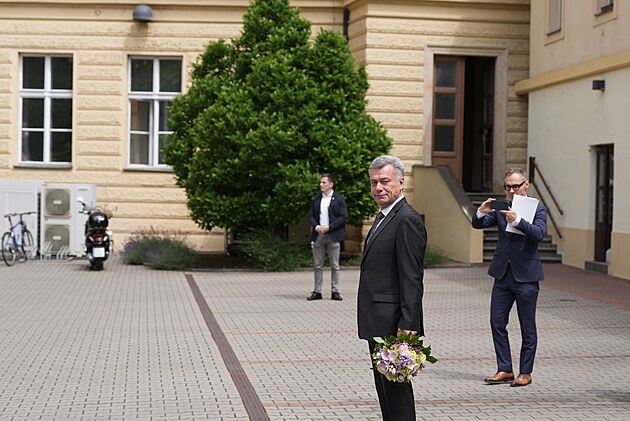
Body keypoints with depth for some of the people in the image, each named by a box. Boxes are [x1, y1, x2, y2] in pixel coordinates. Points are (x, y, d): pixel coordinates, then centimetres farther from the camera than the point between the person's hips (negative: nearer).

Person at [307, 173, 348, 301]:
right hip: (318, 236, 3)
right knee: (318, 265, 5)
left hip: (333, 236, -3)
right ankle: (317, 291, 8)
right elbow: (311, 216, 12)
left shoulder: (339, 199, 1)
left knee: (334, 266, 1)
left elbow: (343, 216, -5)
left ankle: (335, 291, 6)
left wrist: (329, 227, -13)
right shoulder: (316, 199, 12)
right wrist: (316, 226, -8)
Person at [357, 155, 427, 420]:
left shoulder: (408, 220, -15)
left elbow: (412, 278, -20)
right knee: (384, 387, 15)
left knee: (397, 389, -5)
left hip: (393, 325, -10)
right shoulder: (384, 217, 17)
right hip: (378, 324, 10)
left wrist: (407, 325, -24)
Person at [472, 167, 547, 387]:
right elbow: (478, 224, 2)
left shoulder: (538, 209, -4)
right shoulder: (501, 208, 8)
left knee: (527, 327, 4)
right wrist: (481, 212, -20)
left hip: (526, 276, -4)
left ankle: (525, 373, 13)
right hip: (503, 274, 5)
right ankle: (505, 370, 14)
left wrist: (517, 220, -35)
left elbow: (539, 233, -21)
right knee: (497, 322, 4)